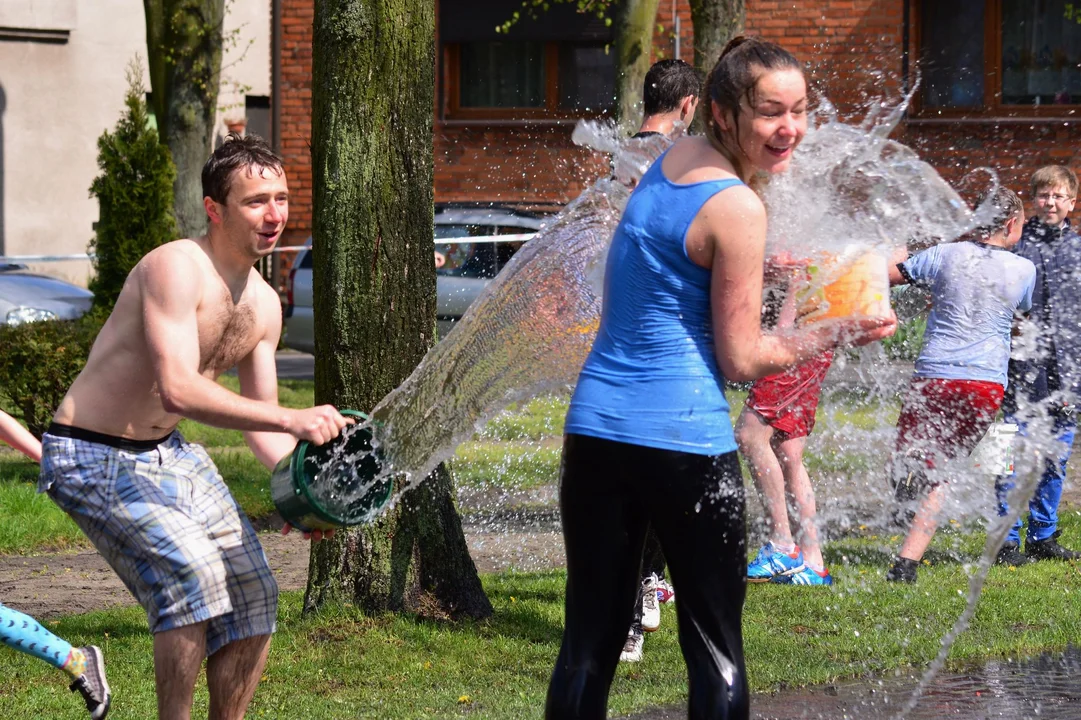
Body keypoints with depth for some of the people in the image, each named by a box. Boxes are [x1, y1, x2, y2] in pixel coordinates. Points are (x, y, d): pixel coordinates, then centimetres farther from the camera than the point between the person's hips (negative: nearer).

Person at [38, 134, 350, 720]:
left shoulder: (264, 304, 4)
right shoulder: (175, 268, -23)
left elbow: (259, 418, 12)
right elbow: (177, 389, -34)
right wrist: (292, 420, -39)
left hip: (169, 453, 9)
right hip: (92, 459, -9)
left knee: (252, 589, 5)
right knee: (192, 568, -26)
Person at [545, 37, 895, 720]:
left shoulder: (670, 158, 11)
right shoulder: (739, 209, -12)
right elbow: (742, 359, -7)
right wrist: (840, 333, 2)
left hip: (596, 427, 7)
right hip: (684, 438, -7)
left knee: (589, 643, 9)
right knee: (716, 650, 3)